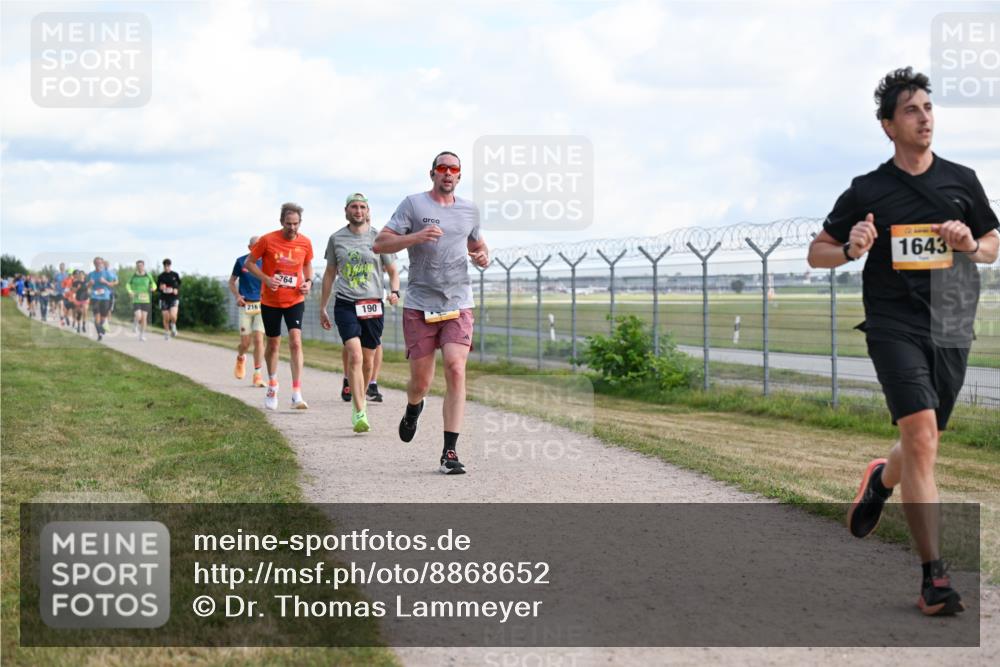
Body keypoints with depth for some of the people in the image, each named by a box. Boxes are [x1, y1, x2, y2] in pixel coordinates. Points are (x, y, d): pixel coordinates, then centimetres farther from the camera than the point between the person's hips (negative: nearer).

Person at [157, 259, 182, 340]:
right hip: (164, 299, 1)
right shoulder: (161, 276, 1)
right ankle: (166, 333, 23)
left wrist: (176, 290, -2)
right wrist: (160, 287, -14)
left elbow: (179, 284, 17)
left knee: (173, 316, -20)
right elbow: (157, 287, 9)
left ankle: (173, 326, 12)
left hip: (174, 298, -1)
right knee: (166, 318, 3)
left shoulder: (175, 275, 1)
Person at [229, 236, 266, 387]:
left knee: (259, 339, -9)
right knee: (245, 343, -1)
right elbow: (232, 281, 11)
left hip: (261, 305, 1)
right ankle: (240, 358, 34)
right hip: (245, 306, -1)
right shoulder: (241, 261, 0)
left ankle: (257, 375, -3)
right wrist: (237, 296, -6)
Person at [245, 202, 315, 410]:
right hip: (270, 301, 0)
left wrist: (308, 282, -4)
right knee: (273, 344, 11)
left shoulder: (305, 243, -4)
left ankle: (297, 395, -17)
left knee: (296, 342, -16)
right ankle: (272, 387, 35)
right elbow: (249, 263, -2)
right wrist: (266, 278, -16)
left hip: (295, 301, 0)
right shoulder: (267, 240, -11)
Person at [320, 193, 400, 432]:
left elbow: (393, 271, 11)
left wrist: (395, 292, -9)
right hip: (345, 304, -1)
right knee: (355, 355, -17)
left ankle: (360, 402, 30)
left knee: (368, 360, 7)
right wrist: (322, 307, 17)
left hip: (373, 304, 1)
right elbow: (329, 274, 16)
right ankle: (360, 412, -19)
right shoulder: (336, 238, 7)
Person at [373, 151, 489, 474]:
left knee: (456, 369, -16)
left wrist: (483, 256, 7)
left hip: (458, 305, 2)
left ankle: (449, 453, -14)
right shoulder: (413, 204, 0)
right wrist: (416, 237, -19)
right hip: (420, 305, -2)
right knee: (421, 380, 4)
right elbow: (380, 244, -4)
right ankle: (413, 408, 43)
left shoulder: (469, 210, 12)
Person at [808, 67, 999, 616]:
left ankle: (880, 481, 51)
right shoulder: (868, 190, 2)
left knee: (922, 446, 13)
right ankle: (933, 577, -17)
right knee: (920, 436, -19)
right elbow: (817, 253, 8)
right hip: (894, 327, -4)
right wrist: (851, 250, -13)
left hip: (952, 328, 4)